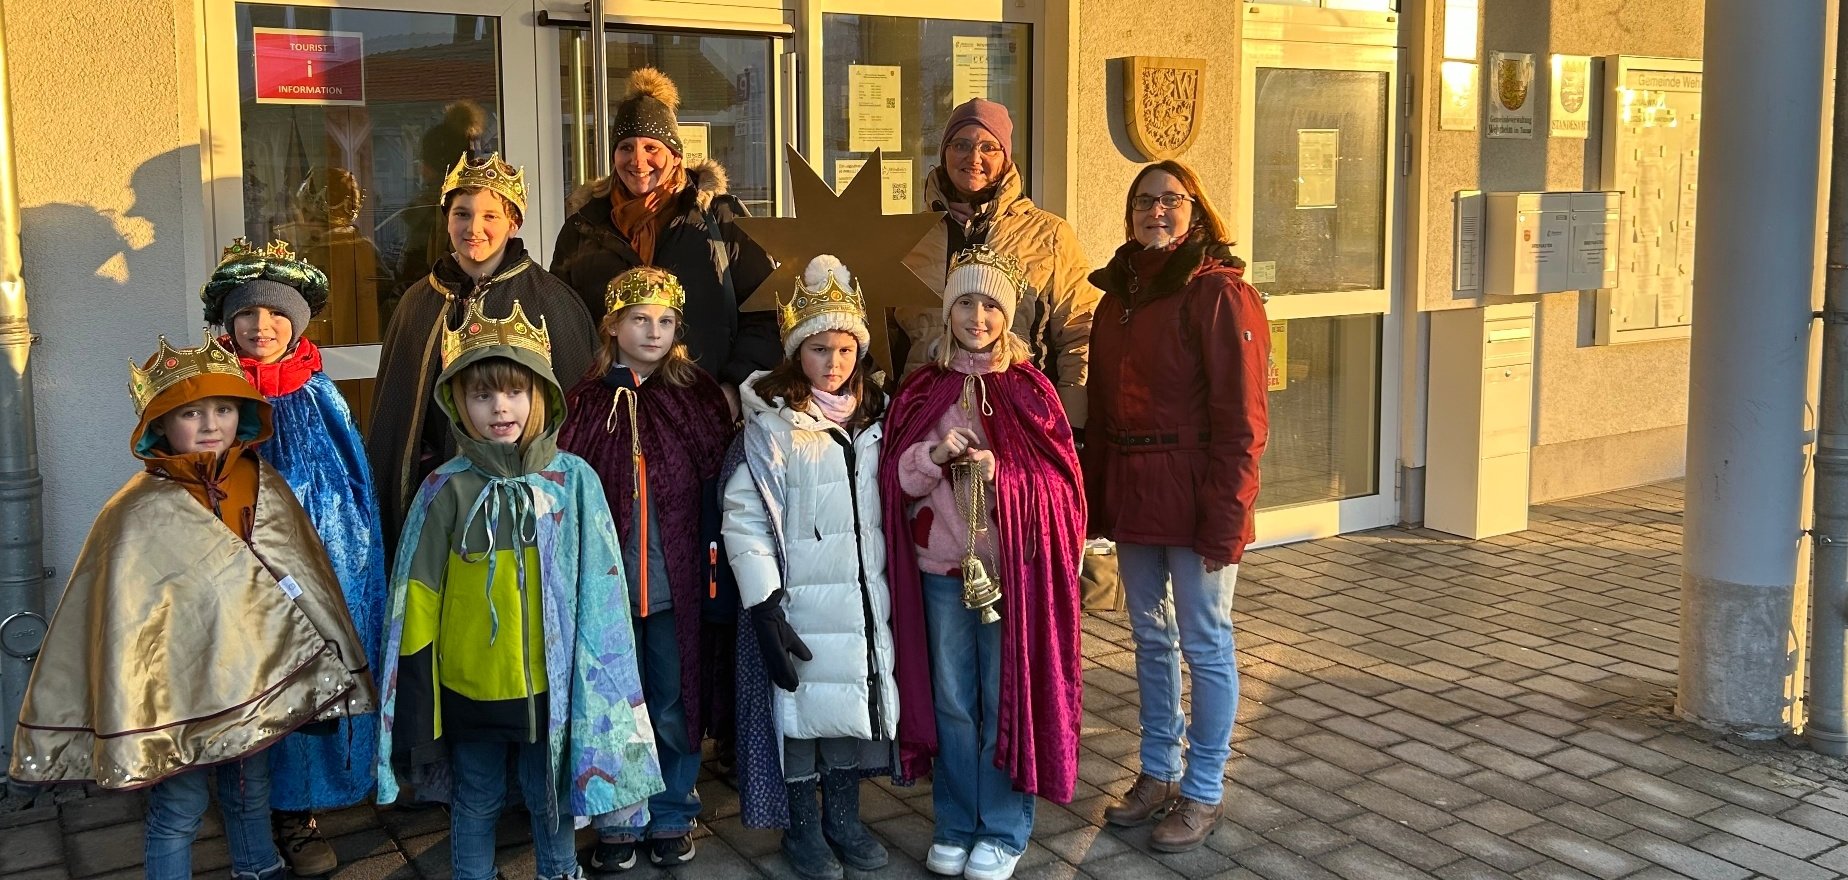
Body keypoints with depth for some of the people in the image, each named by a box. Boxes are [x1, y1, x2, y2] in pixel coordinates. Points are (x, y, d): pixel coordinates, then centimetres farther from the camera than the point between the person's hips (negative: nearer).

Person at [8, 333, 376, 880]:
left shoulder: (264, 486, -2)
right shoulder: (143, 512, -15)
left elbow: (306, 573, 7)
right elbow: (123, 616, -12)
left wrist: (329, 659, 10)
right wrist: (129, 724, -12)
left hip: (256, 670, 5)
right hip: (181, 683, -4)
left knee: (252, 793, 22)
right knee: (179, 809, 7)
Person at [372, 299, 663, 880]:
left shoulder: (574, 481, -7)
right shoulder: (445, 490, -7)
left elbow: (596, 592, -2)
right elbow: (418, 598, -4)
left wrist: (593, 679, -1)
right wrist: (418, 696, -4)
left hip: (550, 683, 0)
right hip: (470, 684, 0)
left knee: (552, 799, 17)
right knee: (474, 804, 16)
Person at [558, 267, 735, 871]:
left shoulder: (697, 396, 1)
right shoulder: (586, 401, 0)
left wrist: (717, 566, -3)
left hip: (676, 583, 0)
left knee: (673, 707, 10)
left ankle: (672, 817, 28)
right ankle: (618, 821, 28)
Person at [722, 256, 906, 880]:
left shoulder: (875, 418, 9)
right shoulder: (772, 425, -8)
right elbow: (743, 517, -13)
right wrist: (763, 605, -17)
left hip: (866, 595, 5)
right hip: (802, 599, -4)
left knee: (857, 699, 12)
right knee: (805, 705, 5)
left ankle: (844, 817, 30)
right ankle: (804, 828, 23)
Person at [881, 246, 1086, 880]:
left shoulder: (1029, 389, -3)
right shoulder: (923, 390, 4)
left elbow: (1059, 481, -6)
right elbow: (896, 479, 1)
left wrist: (1002, 473, -22)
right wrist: (934, 455, -18)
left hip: (1014, 567, -2)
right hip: (942, 566, 3)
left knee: (1007, 700, 6)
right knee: (952, 701, 13)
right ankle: (955, 826, 27)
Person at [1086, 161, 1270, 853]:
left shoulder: (1219, 293, -10)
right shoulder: (1117, 293, 11)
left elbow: (1240, 419, -14)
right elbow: (1100, 407, 12)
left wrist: (1222, 520, -18)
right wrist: (1096, 498, 8)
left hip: (1193, 497, -6)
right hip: (1131, 496, 7)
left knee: (1204, 643, 5)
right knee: (1151, 638, 16)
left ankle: (1203, 791, 18)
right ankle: (1157, 774, 30)